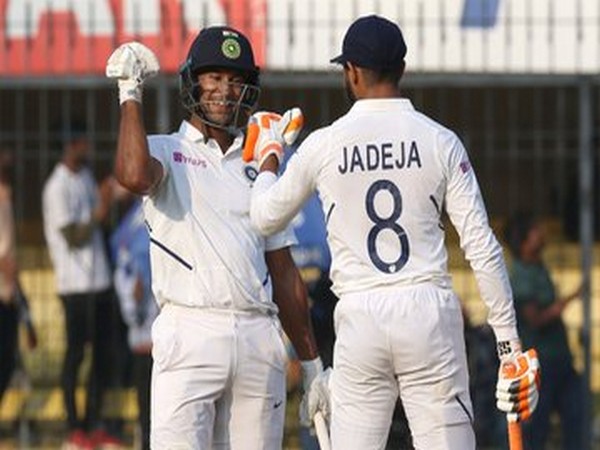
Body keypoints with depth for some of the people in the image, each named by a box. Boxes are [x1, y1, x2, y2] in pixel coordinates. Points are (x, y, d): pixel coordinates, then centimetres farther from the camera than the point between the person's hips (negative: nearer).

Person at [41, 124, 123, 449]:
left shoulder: (86, 178, 13)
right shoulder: (58, 187, -13)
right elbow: (73, 238, -16)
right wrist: (99, 213, -22)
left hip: (99, 280, 9)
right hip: (76, 284, -8)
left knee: (102, 353, 10)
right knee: (75, 353, -2)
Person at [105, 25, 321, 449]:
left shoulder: (259, 168, 20)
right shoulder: (166, 152, 7)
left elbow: (283, 272, 21)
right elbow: (135, 175, -20)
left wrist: (312, 365, 18)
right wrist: (130, 95, -9)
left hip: (259, 335, 5)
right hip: (189, 331, -5)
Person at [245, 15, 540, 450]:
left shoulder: (324, 145, 2)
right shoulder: (441, 142, 1)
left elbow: (265, 217, 18)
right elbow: (481, 247, -2)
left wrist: (269, 156, 38)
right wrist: (509, 341, 1)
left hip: (359, 316, 1)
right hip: (430, 311, -1)